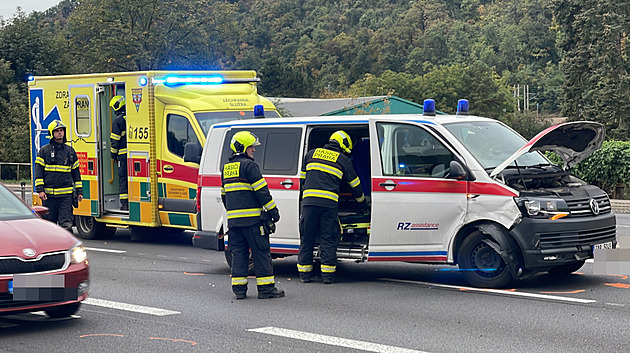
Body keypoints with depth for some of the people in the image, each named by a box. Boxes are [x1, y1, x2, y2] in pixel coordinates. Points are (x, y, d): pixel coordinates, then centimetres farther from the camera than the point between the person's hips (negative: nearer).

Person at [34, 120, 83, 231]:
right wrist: (40, 190, -9)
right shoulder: (44, 151, 5)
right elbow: (38, 172, 1)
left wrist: (79, 191, 12)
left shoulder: (70, 151, 12)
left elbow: (76, 172, 17)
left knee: (66, 223, -10)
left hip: (66, 195, 1)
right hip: (49, 195, -1)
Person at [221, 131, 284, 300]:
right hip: (251, 218, -7)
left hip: (233, 218, 7)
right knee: (261, 252, -1)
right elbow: (262, 191, -13)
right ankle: (266, 288, 0)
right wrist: (273, 210, -7)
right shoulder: (249, 165, -10)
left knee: (238, 252, 10)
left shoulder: (226, 167, 16)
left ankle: (239, 288, 7)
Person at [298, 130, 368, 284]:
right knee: (328, 239, 4)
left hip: (309, 201, 2)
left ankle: (304, 273, 11)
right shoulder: (343, 160, 13)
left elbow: (302, 179, 25)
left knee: (307, 238, 8)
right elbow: (355, 185, 21)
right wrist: (363, 203, 36)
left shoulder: (311, 154, 19)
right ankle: (328, 274, 3)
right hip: (329, 202, -2)